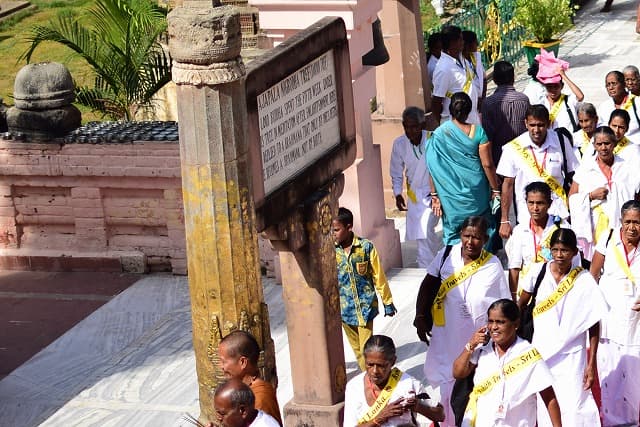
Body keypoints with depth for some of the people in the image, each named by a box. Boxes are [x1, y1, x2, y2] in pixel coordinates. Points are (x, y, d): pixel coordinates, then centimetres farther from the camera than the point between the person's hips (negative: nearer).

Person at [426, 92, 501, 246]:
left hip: (451, 196, 0)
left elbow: (433, 168, -6)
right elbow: (487, 165, -8)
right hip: (476, 192, 0)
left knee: (453, 234, 11)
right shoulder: (477, 132, -10)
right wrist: (495, 190, 4)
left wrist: (435, 195, 3)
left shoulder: (438, 135, -9)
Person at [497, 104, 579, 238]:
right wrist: (504, 221, 0)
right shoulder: (513, 149, -5)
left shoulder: (561, 142, -2)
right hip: (526, 217, 0)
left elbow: (572, 177, 6)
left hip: (558, 213, 1)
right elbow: (508, 184, 1)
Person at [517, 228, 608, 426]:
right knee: (543, 409, 7)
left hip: (571, 357, -2)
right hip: (540, 353, 3)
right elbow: (521, 304, 10)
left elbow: (594, 326, -5)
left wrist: (592, 364, -7)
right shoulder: (538, 272, -4)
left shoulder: (585, 281, -10)